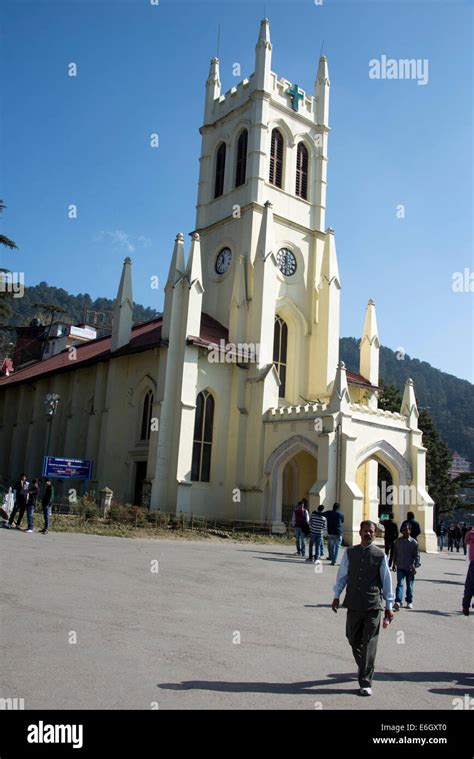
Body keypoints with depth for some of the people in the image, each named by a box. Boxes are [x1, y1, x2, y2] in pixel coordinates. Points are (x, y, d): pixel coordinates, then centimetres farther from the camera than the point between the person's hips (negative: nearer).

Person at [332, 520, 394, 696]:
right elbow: (342, 575, 9)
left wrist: (389, 606, 3)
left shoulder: (380, 555, -4)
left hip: (373, 605, -3)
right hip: (353, 604, 3)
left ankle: (365, 683, 7)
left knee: (369, 644, -1)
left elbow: (386, 580, 1)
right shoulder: (350, 553, 2)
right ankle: (364, 668, 41)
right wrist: (337, 596, 10)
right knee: (353, 639, 15)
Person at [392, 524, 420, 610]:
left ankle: (409, 602, 26)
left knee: (410, 586, 11)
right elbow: (395, 553, 12)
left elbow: (417, 556, -3)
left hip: (410, 568, -1)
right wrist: (394, 563, 13)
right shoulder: (398, 541, 3)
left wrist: (415, 566, -10)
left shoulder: (414, 542, -4)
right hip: (400, 567, 1)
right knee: (399, 584, -11)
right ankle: (398, 602, -19)